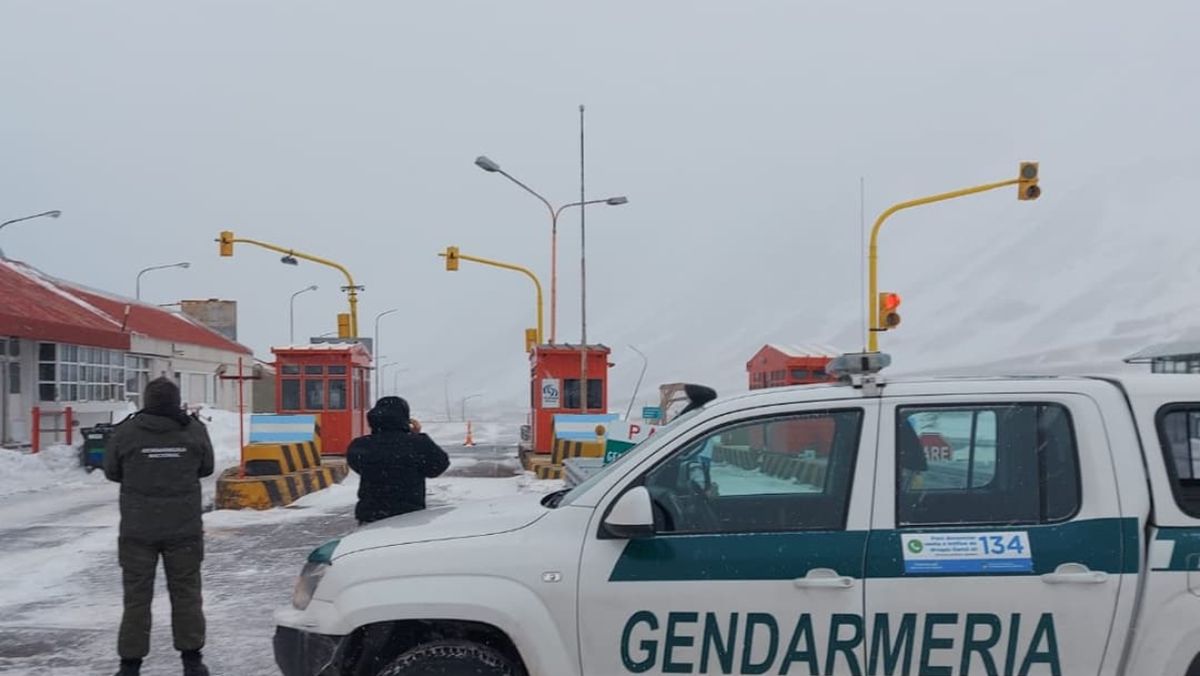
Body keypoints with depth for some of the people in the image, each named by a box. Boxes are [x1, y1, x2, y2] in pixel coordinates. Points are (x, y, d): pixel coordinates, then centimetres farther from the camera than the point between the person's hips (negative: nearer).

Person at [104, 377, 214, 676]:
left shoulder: (126, 432, -8)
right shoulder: (194, 430, -4)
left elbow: (111, 471, 4)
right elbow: (206, 467, 9)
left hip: (138, 529, -1)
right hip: (184, 528, 1)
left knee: (136, 596, 6)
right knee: (186, 593, 12)